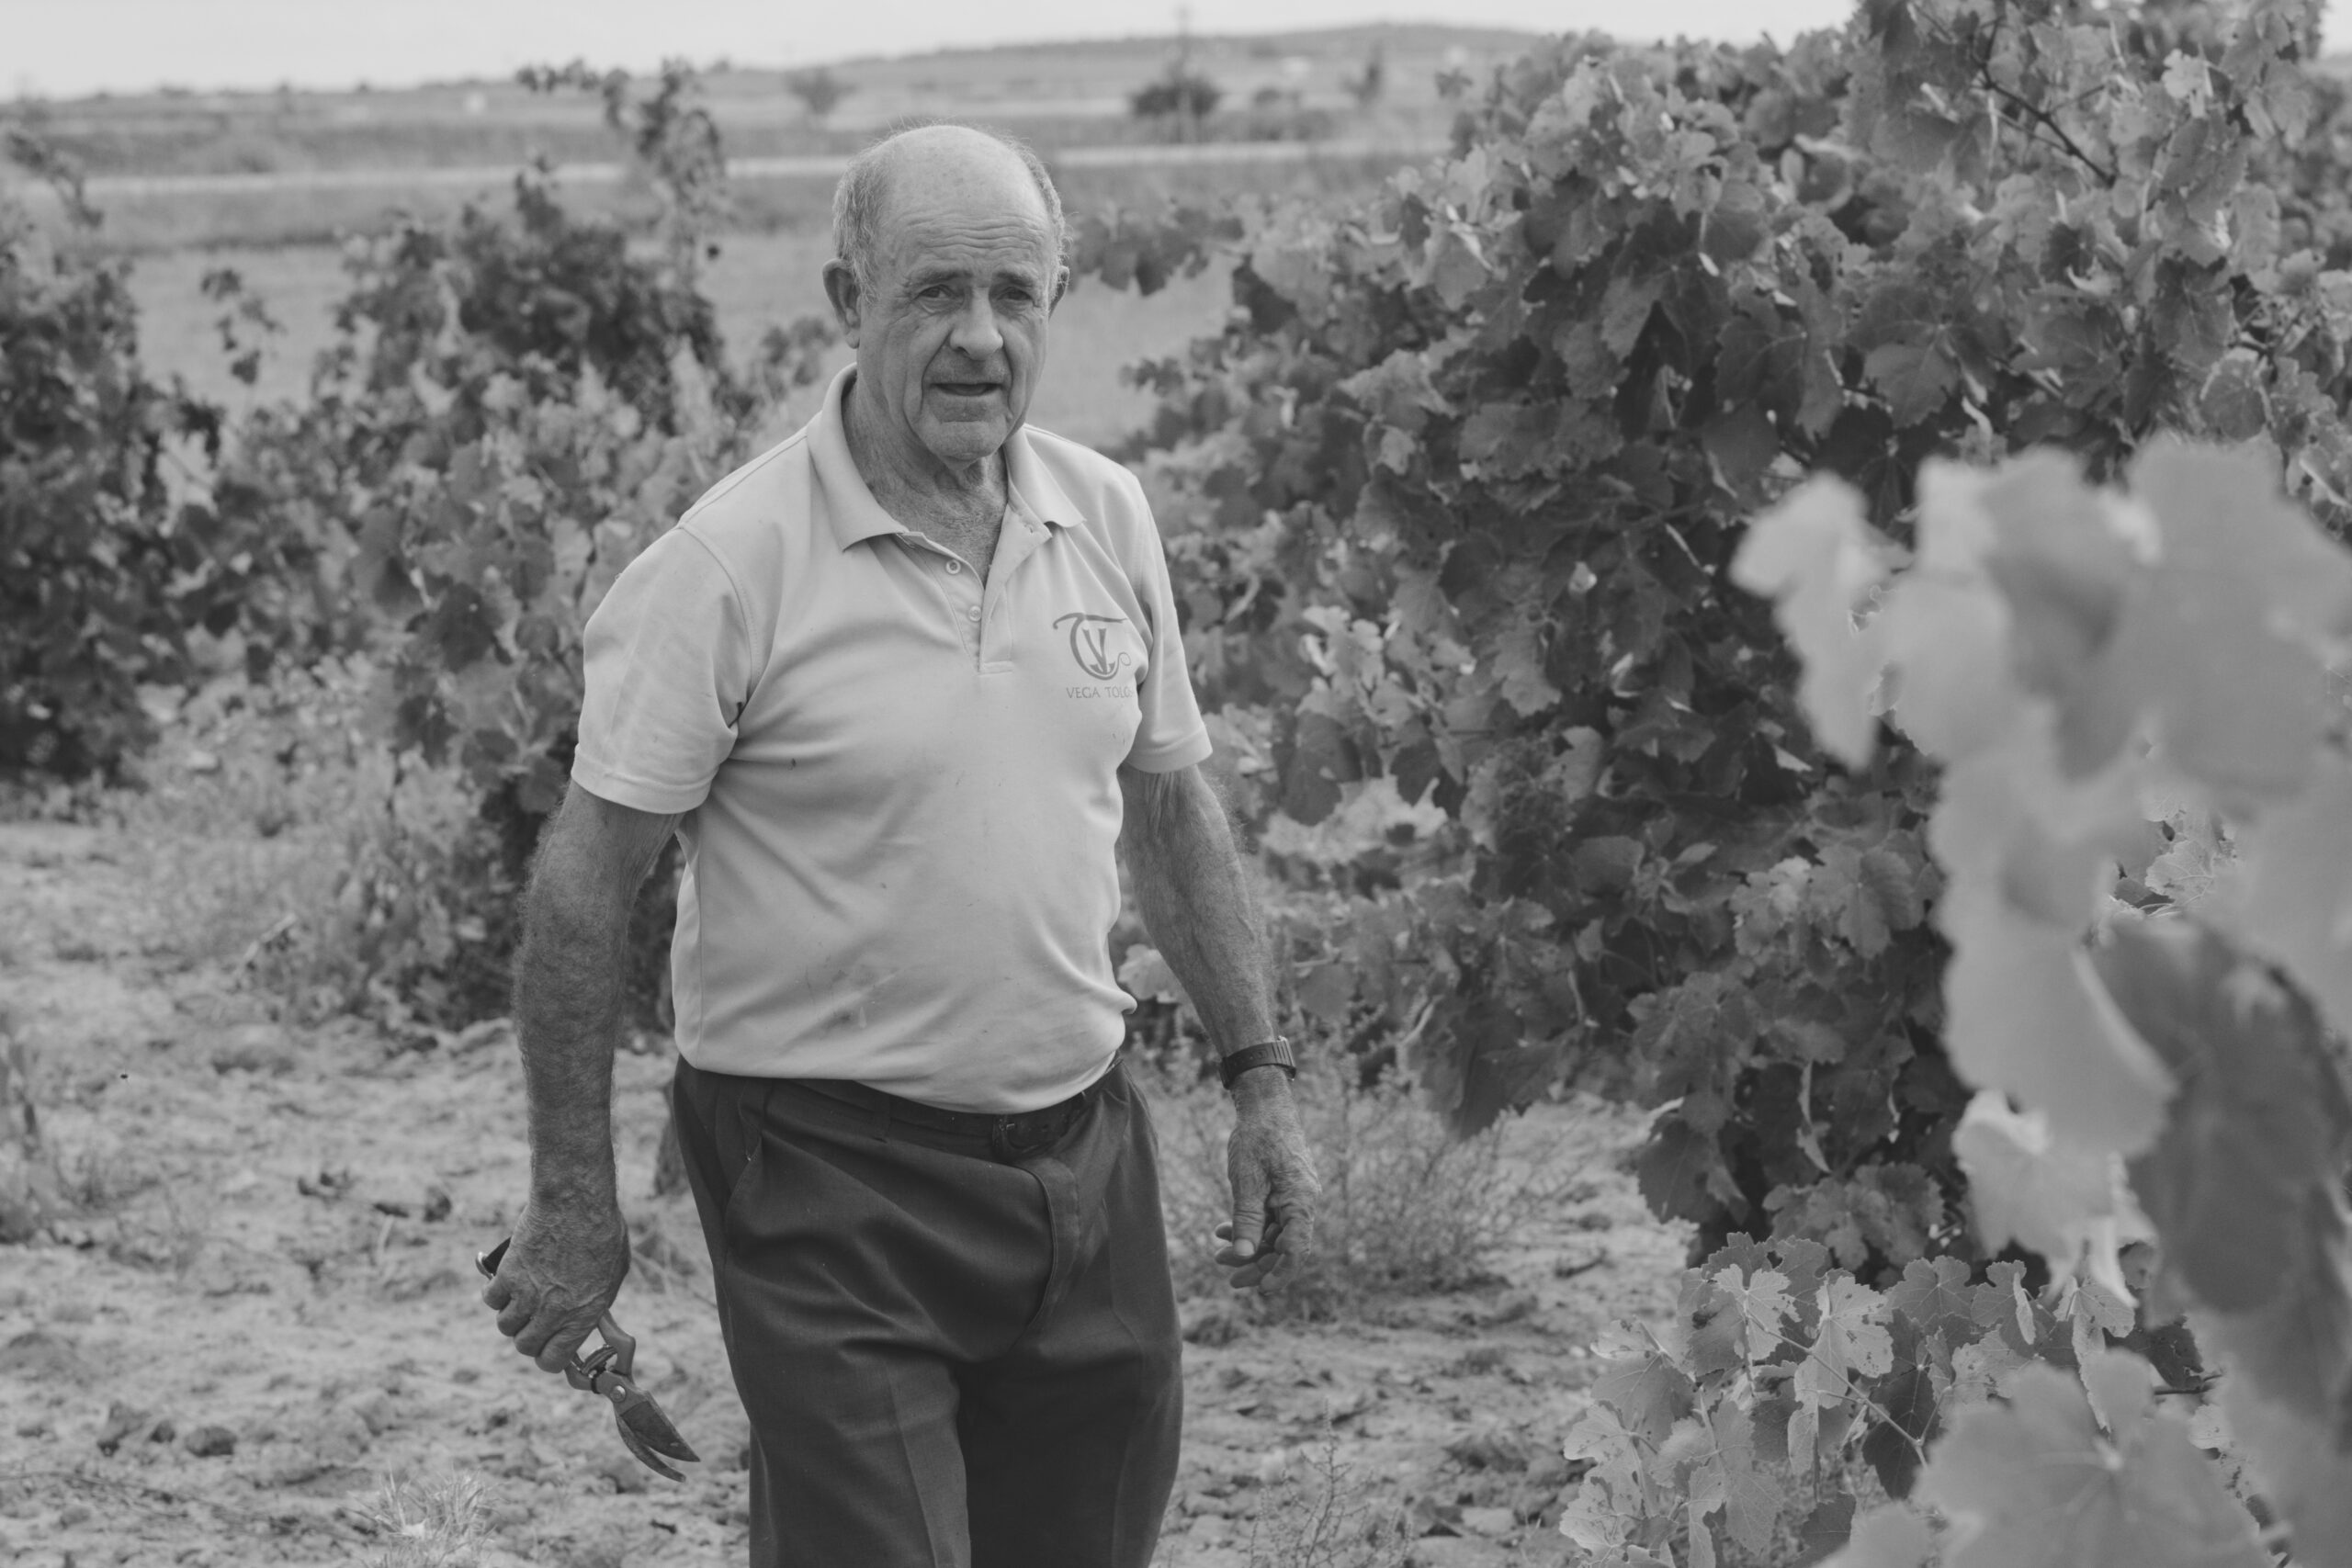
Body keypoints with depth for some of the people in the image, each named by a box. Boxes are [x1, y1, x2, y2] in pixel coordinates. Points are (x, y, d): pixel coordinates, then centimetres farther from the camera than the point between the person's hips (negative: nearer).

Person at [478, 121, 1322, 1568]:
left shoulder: (1108, 517, 4)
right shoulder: (731, 565, -14)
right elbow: (585, 881, -10)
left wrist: (1260, 1075, 12)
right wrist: (576, 1204, -9)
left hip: (1083, 1154, 6)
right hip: (833, 1182, -6)